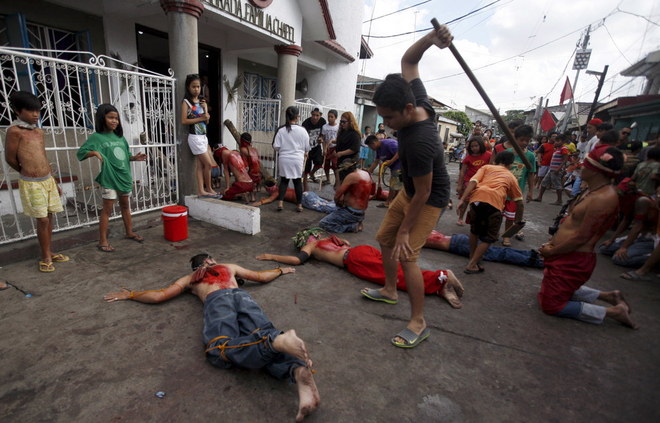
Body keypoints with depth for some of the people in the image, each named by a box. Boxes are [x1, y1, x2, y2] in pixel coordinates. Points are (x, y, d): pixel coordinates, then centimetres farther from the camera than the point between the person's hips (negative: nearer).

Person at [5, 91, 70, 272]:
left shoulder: (39, 131, 10)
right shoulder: (15, 130, -10)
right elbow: (10, 158, -4)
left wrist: (53, 180, 18)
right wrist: (28, 172, 12)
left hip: (48, 180, 6)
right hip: (31, 183, -6)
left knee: (49, 218, 11)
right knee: (42, 220, -2)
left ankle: (49, 253, 24)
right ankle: (45, 257, 12)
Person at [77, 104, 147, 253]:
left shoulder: (120, 136, 10)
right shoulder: (97, 137, -7)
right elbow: (81, 152, -11)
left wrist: (134, 157, 0)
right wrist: (94, 152, -29)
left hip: (124, 176, 6)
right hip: (109, 179, -6)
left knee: (125, 206, 17)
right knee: (107, 209, -1)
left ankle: (130, 232, 31)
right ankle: (103, 241, 8)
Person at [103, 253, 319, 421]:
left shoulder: (189, 279, 37)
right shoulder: (230, 267, 41)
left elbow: (158, 296, 35)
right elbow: (263, 277, 44)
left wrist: (129, 294, 53)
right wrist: (281, 270, 62)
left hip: (217, 299, -2)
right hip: (242, 295, 3)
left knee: (221, 350, -26)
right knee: (263, 337, -19)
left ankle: (276, 340, -56)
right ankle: (299, 371, -52)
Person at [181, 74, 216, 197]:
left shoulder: (202, 101, 12)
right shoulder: (186, 102, -6)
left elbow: (207, 121, 10)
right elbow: (184, 121, -13)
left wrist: (205, 110, -7)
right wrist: (200, 118, -14)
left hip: (203, 136, 6)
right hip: (195, 137, -6)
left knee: (200, 165, 5)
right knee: (209, 164, -6)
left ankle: (201, 191, 7)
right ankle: (209, 189, 9)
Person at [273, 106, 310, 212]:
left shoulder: (281, 130, -7)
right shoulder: (302, 130, -8)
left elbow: (275, 146, -6)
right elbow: (307, 147, 1)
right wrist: (304, 153, 23)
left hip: (284, 159, 1)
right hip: (298, 159, -1)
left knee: (284, 180, 14)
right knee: (297, 181, 11)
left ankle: (280, 202, 6)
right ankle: (299, 205, 18)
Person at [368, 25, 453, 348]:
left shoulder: (418, 143, -37)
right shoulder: (418, 101, -14)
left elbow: (423, 194, -28)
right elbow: (408, 61, 0)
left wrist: (405, 231, -19)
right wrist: (431, 38, -21)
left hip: (429, 200, -9)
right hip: (409, 191, 9)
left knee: (405, 254, -13)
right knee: (385, 238, 13)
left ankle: (418, 323, 4)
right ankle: (389, 290, 33)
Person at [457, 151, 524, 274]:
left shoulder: (486, 167, 29)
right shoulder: (511, 177, 30)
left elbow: (473, 182, 8)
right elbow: (520, 202, 30)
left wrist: (462, 199, 1)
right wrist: (518, 221, 42)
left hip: (477, 197, 2)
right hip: (495, 201, -1)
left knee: (474, 230, 26)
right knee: (488, 237, 17)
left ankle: (472, 259, 35)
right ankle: (472, 265, 12)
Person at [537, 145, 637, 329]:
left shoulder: (602, 198, -24)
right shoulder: (595, 191, 8)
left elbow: (581, 238, -23)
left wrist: (551, 252, -12)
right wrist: (552, 243, 7)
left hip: (573, 261, -10)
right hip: (566, 256, 10)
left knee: (551, 304, 2)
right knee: (562, 290, 30)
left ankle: (613, 312, 8)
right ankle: (607, 295, 29)